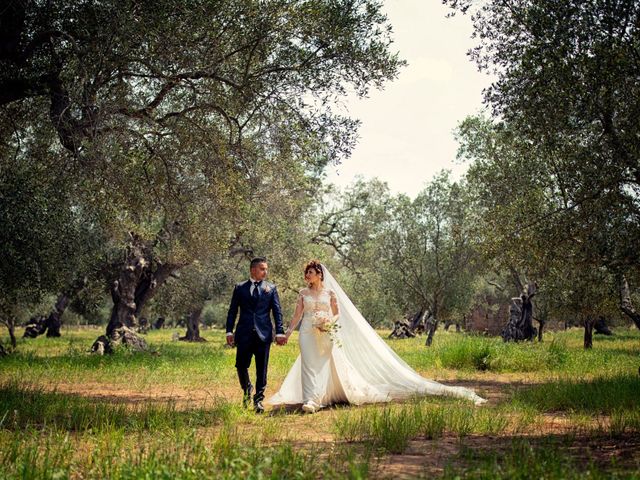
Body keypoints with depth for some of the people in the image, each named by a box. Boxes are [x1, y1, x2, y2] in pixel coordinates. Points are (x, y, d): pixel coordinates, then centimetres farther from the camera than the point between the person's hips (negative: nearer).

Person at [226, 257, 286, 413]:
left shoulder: (271, 288, 8)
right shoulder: (240, 288, 9)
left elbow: (277, 311, 4)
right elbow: (232, 311, 8)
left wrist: (280, 332, -4)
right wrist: (229, 331, 1)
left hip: (264, 333, 0)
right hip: (244, 334, 0)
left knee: (262, 369, 2)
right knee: (241, 365, 1)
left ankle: (258, 400, 12)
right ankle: (247, 390, 29)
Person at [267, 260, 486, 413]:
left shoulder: (329, 292, 4)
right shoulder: (303, 293, 8)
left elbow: (337, 314, 8)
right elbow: (297, 316, 8)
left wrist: (329, 321, -12)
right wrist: (287, 333, -1)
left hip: (325, 336, -1)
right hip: (307, 334, 1)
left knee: (323, 365, -2)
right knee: (308, 365, -9)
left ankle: (316, 398, 3)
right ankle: (309, 400, -13)